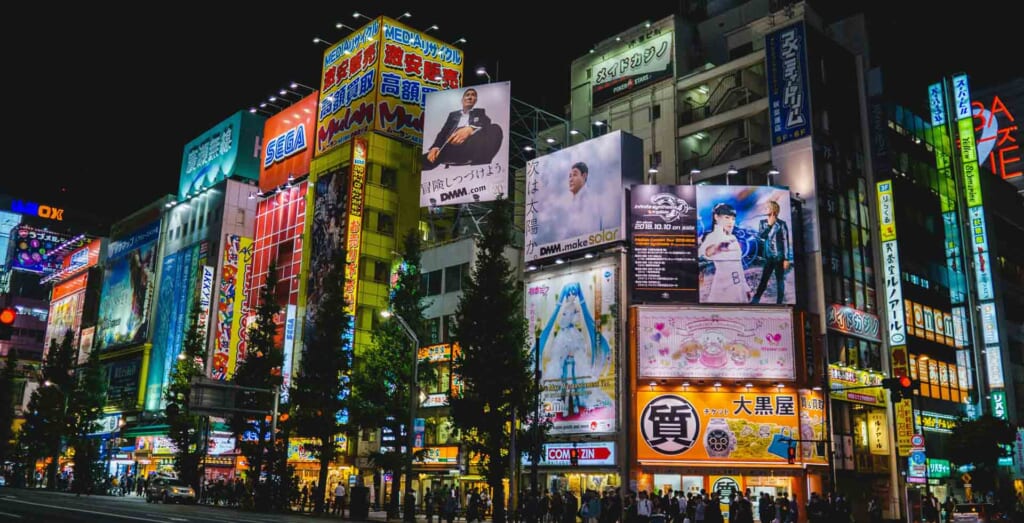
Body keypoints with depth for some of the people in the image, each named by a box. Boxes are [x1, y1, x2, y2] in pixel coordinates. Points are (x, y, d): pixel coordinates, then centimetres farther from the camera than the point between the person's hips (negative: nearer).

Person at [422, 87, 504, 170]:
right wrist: (435, 147, -6)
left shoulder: (479, 112, 24)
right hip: (451, 147, 1)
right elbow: (443, 132, 19)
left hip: (472, 146, -1)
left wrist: (470, 129, -22)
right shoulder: (453, 114, 31)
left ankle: (480, 166, -41)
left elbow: (486, 125, 2)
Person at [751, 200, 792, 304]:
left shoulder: (782, 224, -6)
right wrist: (769, 225, -15)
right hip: (769, 257, 3)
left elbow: (786, 242, -7)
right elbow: (761, 236, -7)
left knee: (780, 280, 4)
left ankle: (779, 302, 11)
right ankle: (755, 301, 9)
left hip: (779, 257, -3)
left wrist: (786, 259, -10)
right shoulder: (763, 222, 6)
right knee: (763, 279, 5)